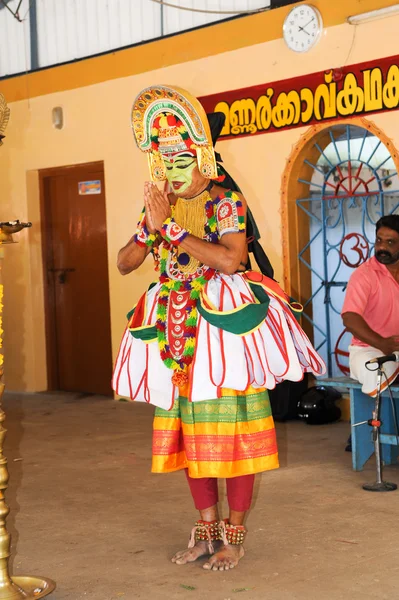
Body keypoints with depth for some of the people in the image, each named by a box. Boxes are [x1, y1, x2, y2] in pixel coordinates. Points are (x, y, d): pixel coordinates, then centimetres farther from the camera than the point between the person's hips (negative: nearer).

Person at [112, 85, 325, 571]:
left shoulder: (226, 201, -6)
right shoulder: (159, 204, 11)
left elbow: (229, 259, -22)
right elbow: (124, 263, 6)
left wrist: (172, 227, -20)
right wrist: (151, 228, -11)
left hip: (224, 327, -5)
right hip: (178, 332, 5)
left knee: (232, 432, -1)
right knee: (189, 431, 8)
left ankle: (234, 533, 11)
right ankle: (207, 528, 20)